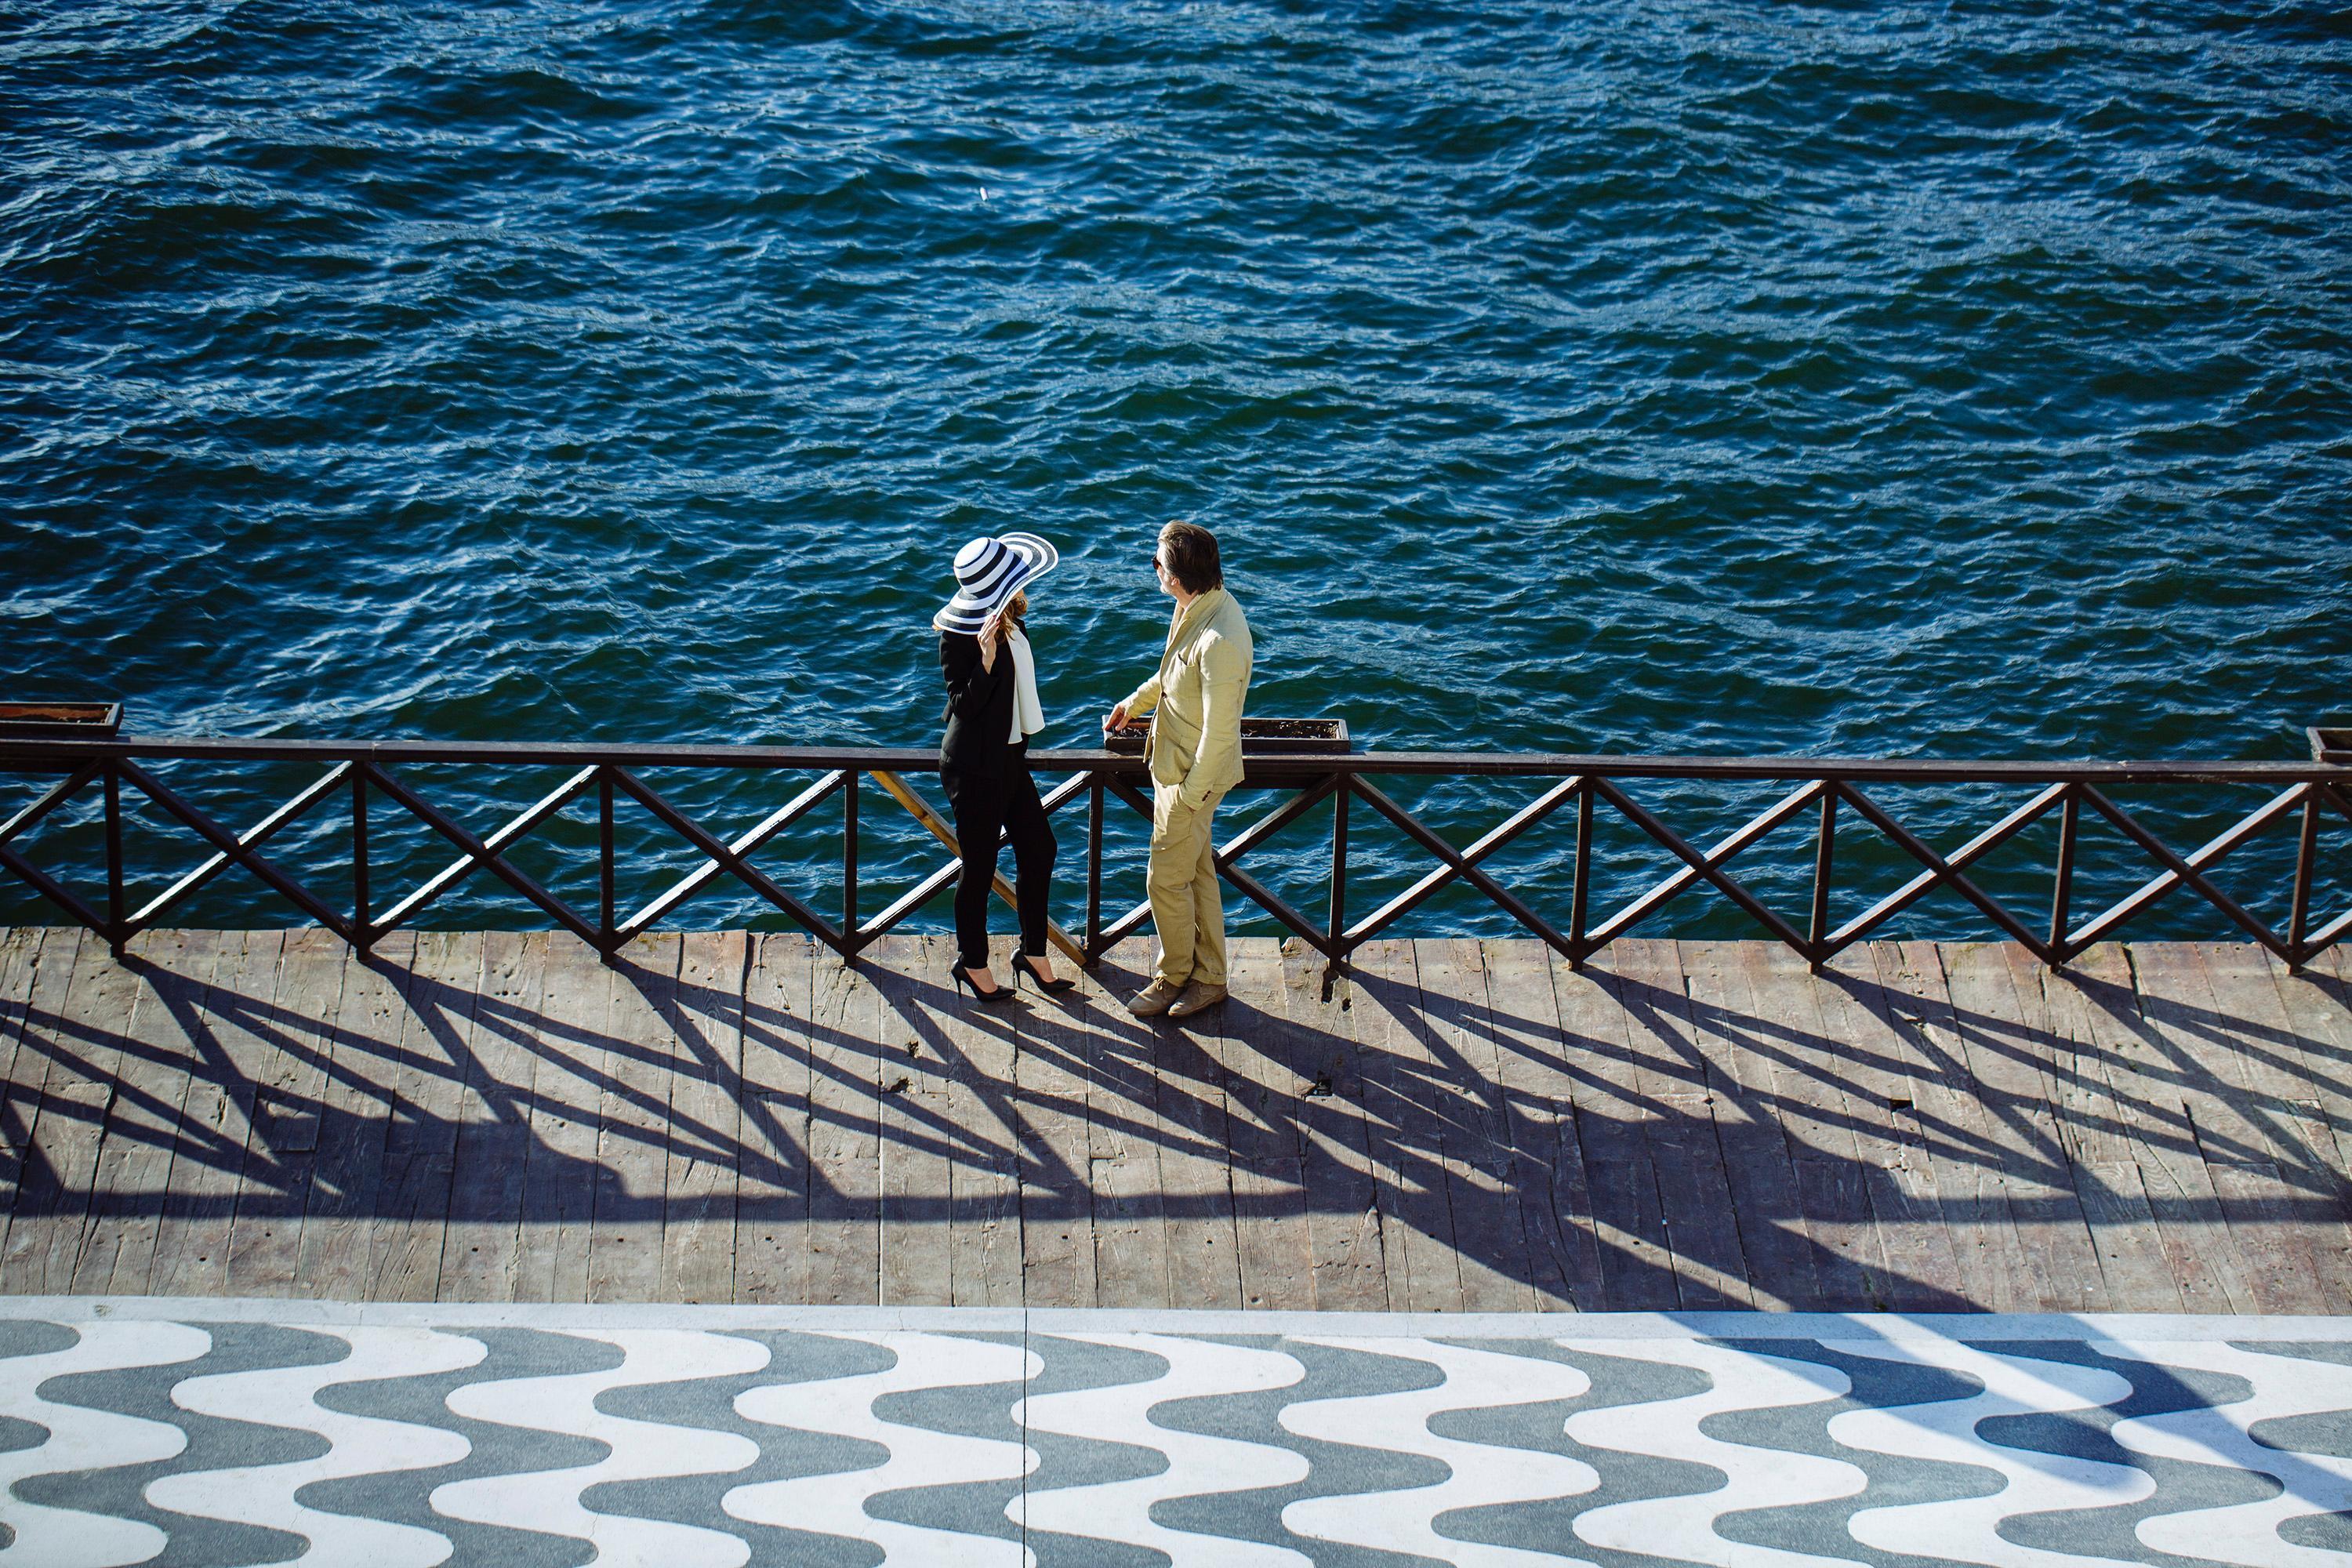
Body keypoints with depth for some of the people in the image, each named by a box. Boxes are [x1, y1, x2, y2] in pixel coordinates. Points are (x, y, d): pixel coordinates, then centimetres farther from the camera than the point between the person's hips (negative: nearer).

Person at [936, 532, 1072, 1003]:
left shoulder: (1009, 624, 4)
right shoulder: (958, 637, -22)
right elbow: (963, 704, -24)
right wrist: (987, 658, -35)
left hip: (1009, 759, 9)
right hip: (975, 766, -9)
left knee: (1038, 849, 13)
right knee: (980, 867, 4)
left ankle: (1034, 954, 27)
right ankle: (973, 964, 21)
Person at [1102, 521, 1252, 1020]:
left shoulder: (1220, 641, -34)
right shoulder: (1196, 608, -3)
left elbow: (1220, 732, -27)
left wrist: (1190, 794, -19)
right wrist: (1134, 703, 28)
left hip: (1194, 775, -9)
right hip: (1175, 763, 9)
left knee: (1166, 880, 6)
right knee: (1197, 870, 20)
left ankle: (1174, 976, 27)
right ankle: (1209, 977, 33)